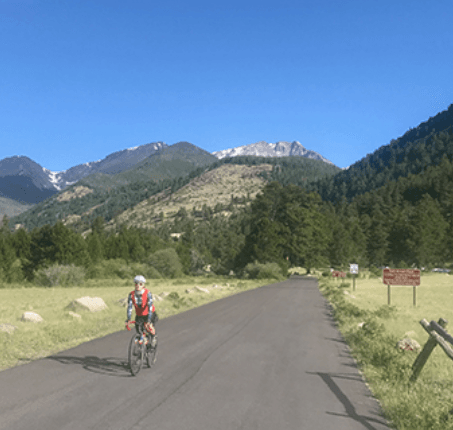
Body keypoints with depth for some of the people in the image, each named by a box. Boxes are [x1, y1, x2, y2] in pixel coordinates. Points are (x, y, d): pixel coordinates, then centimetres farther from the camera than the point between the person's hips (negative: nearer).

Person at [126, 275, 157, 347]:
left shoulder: (147, 293, -23)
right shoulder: (131, 294, -14)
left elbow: (150, 306, -31)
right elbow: (129, 307, -18)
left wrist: (149, 320, -40)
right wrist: (128, 319, -30)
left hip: (149, 314, -3)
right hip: (139, 315, 3)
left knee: (148, 326, -24)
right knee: (139, 331, -4)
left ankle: (153, 336, 7)